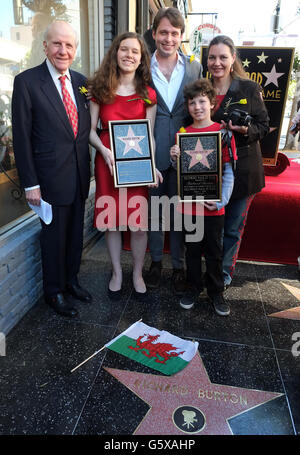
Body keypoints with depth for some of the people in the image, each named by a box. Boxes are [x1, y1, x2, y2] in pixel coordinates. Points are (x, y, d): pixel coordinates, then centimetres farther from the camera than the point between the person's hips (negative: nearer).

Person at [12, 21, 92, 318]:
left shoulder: (81, 81, 9)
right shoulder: (26, 81, -7)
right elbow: (21, 137, -9)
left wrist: (87, 170, 7)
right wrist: (30, 183, -12)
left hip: (79, 175, 5)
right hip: (51, 178, -5)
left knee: (75, 233, 16)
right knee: (54, 236, 8)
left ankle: (71, 280, 38)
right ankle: (54, 291, 29)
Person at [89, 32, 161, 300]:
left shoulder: (147, 94, 4)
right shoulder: (100, 88, 5)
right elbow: (91, 129, 3)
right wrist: (105, 151, -15)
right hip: (107, 160, 1)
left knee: (138, 224, 1)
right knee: (111, 221, 7)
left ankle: (138, 273, 25)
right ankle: (117, 272, 28)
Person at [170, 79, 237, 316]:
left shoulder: (223, 132, -3)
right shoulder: (183, 133, 6)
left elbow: (229, 171, -4)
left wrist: (221, 200, -14)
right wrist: (175, 157, -9)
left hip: (214, 205, -2)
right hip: (189, 204, 3)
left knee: (214, 251, 9)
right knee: (192, 248, 13)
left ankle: (216, 292, 27)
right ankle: (194, 287, 30)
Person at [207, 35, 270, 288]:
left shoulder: (250, 89, 0)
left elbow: (264, 127, 1)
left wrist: (246, 130, -19)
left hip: (242, 170, -2)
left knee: (233, 227, 7)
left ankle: (224, 273, 26)